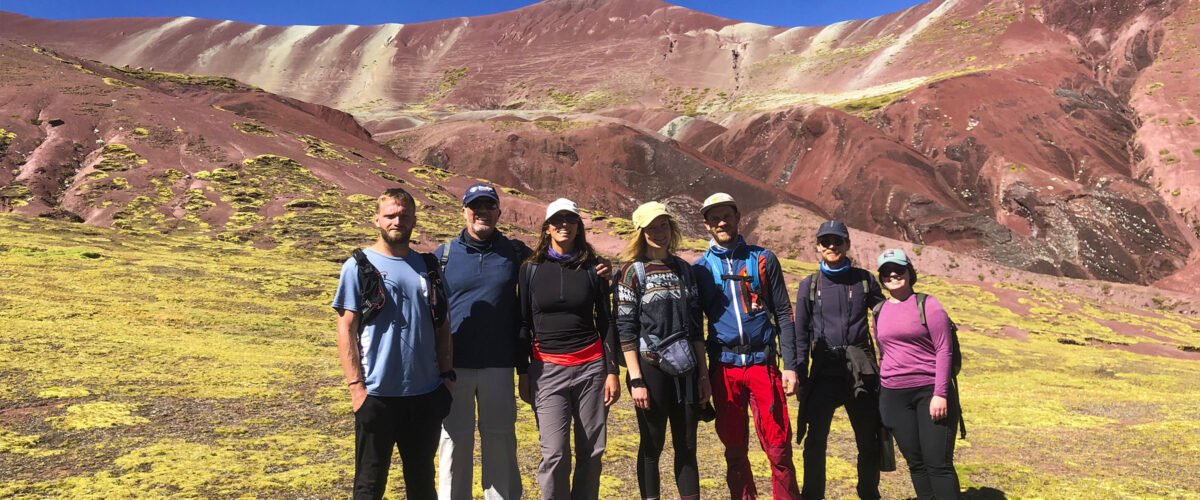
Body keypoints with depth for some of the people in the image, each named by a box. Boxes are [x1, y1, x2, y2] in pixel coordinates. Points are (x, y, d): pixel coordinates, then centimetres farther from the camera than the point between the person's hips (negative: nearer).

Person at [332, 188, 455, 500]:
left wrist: (446, 374, 5)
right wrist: (356, 385, -12)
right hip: (378, 394, -3)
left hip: (426, 393, 4)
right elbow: (346, 329, -6)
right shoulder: (359, 265, -3)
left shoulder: (427, 266, 8)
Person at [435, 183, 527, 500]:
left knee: (501, 438, 9)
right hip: (454, 365, 0)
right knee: (454, 439, 8)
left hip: (499, 365, 0)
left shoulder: (515, 253, 5)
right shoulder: (443, 255, 5)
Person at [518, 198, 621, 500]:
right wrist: (523, 373, 3)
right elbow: (523, 324, 7)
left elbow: (606, 322, 7)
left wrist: (612, 372, 2)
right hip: (547, 370, -1)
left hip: (591, 367, 1)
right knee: (555, 453, -8)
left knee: (591, 451, 4)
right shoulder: (531, 269, 5)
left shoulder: (593, 268, 6)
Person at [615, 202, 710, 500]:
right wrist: (636, 380, -13)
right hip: (650, 369, -4)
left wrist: (703, 373, 9)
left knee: (687, 446, 9)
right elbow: (625, 329, -7)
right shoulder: (633, 272, -3)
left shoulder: (684, 269, 10)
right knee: (652, 445, 6)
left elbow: (695, 325, 12)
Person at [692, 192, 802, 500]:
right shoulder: (700, 269, 7)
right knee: (734, 449, 9)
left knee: (778, 447, -3)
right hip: (724, 369, 1)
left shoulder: (763, 259, 5)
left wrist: (790, 365, -2)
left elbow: (783, 314, 5)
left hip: (763, 363, -1)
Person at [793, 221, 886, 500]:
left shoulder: (864, 280, 7)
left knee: (868, 441, 10)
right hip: (824, 369, -1)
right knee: (815, 440, -8)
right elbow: (801, 334, 8)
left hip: (861, 370, 1)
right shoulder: (809, 285, 7)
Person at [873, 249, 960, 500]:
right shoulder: (880, 311, 10)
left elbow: (944, 350, -8)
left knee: (939, 464, -5)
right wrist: (881, 396, 16)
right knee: (915, 462, 9)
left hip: (930, 391, -4)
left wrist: (940, 394, -15)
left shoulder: (927, 304, -3)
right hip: (894, 395, 4)